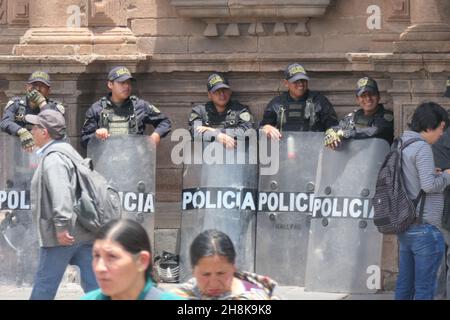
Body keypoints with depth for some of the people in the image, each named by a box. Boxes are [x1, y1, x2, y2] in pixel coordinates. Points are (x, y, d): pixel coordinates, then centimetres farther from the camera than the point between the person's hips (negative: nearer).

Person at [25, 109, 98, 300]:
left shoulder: (52, 157, -12)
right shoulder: (69, 152, 20)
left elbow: (61, 192, -25)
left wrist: (62, 225, -29)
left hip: (63, 235, -9)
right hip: (85, 232, 9)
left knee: (44, 287, 2)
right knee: (94, 285, 4)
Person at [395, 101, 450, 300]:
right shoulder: (422, 147, -14)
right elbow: (429, 185, -22)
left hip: (405, 228, 9)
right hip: (424, 228, -9)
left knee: (404, 284, 14)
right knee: (425, 288, -4)